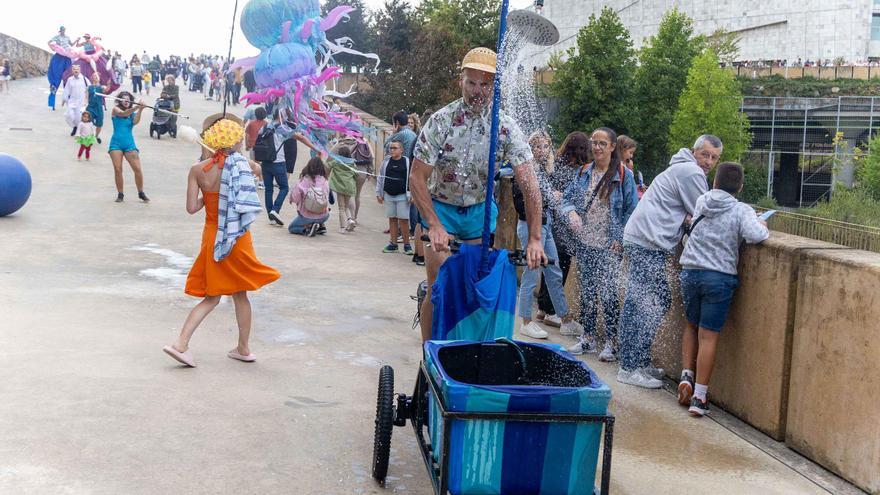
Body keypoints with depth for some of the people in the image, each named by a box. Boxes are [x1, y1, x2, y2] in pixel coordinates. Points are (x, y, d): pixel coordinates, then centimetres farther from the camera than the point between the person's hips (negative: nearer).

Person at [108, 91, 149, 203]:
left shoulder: (132, 113, 9)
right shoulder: (116, 109, 3)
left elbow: (135, 121, -11)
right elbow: (123, 113, -19)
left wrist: (140, 110, -27)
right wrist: (136, 107, -34)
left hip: (129, 144, 2)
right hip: (116, 143, -2)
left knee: (137, 169, -8)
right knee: (118, 169, -5)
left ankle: (141, 193, 7)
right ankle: (120, 194, 8)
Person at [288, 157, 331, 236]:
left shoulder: (303, 181, -15)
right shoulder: (325, 181, -8)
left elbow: (294, 198, -15)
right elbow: (327, 197, 2)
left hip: (307, 217, -4)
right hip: (324, 216, 4)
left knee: (291, 228, 20)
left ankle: (308, 228, -5)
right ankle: (321, 226, 19)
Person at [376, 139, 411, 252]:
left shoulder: (407, 161, -2)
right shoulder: (386, 161, 6)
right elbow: (380, 178, 12)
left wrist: (411, 195, -5)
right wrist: (379, 193, 9)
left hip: (402, 196, -4)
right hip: (388, 195, 4)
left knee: (403, 220, -4)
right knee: (392, 219, 8)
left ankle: (407, 244, 5)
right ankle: (393, 244, 15)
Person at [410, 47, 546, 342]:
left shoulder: (505, 127, -12)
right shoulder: (441, 121, -16)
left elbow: (529, 184, -17)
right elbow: (416, 178, -16)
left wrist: (535, 239, -25)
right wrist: (434, 226, -27)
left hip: (481, 211, 2)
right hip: (441, 208, -2)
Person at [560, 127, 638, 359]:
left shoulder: (623, 175, -6)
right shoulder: (584, 173, 7)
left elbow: (631, 210, -5)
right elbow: (567, 199, 8)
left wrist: (621, 240, -11)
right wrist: (571, 213, -14)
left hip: (610, 247, -5)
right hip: (585, 244, 5)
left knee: (609, 294, -1)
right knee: (587, 292, 13)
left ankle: (611, 342, 10)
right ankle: (588, 337, 24)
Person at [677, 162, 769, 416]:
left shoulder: (701, 202, 9)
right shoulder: (742, 210, -4)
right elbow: (755, 235, -21)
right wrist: (763, 227, 3)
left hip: (690, 272, 4)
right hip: (720, 277, -3)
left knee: (692, 326, 24)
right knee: (708, 336, -1)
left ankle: (686, 376, 12)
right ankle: (699, 397, 0)